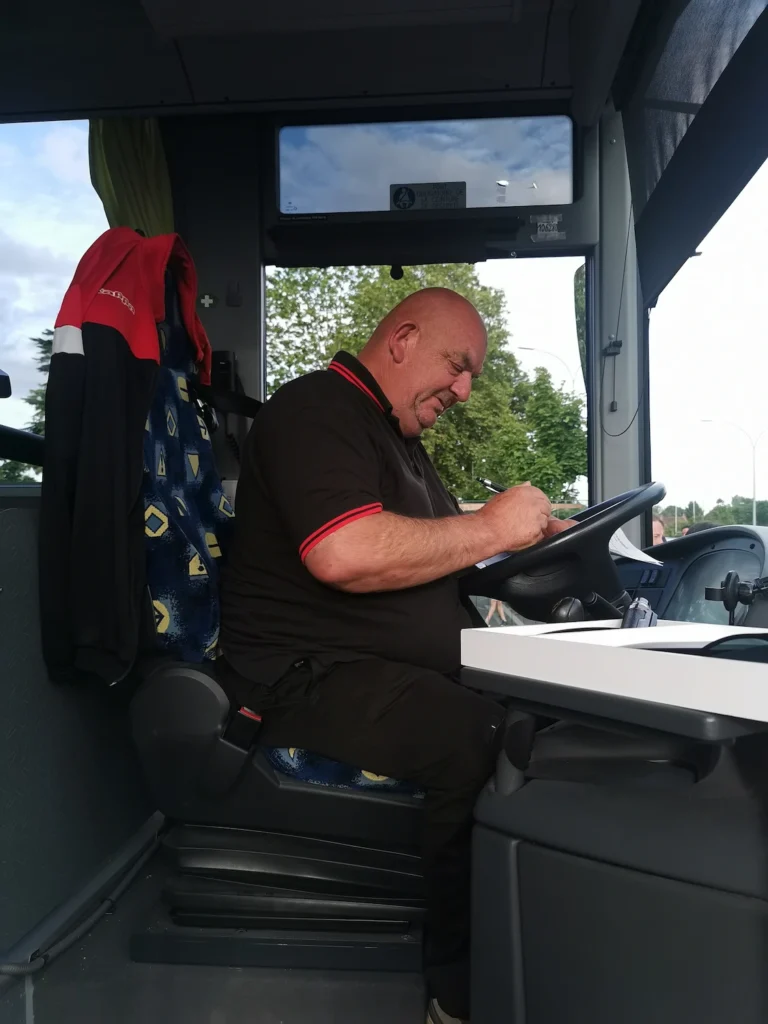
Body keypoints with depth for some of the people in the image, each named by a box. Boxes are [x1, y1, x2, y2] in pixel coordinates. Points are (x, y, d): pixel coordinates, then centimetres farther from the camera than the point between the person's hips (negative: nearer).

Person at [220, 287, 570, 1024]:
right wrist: (490, 528, -17)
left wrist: (522, 538, 8)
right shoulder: (316, 411, -9)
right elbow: (345, 556, -26)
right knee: (485, 741, -30)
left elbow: (427, 552, 24)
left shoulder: (396, 436, 22)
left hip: (409, 664, 10)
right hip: (310, 677, -9)